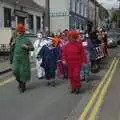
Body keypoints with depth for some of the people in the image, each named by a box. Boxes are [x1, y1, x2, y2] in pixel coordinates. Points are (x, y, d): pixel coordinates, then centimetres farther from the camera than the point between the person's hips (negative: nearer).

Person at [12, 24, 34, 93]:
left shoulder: (27, 40, -6)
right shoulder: (17, 39, 11)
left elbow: (32, 48, -8)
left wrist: (27, 47, -25)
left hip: (24, 59, -4)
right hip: (16, 59, 5)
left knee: (23, 72, 1)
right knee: (15, 71, -2)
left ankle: (23, 86, 17)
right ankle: (20, 82, 26)